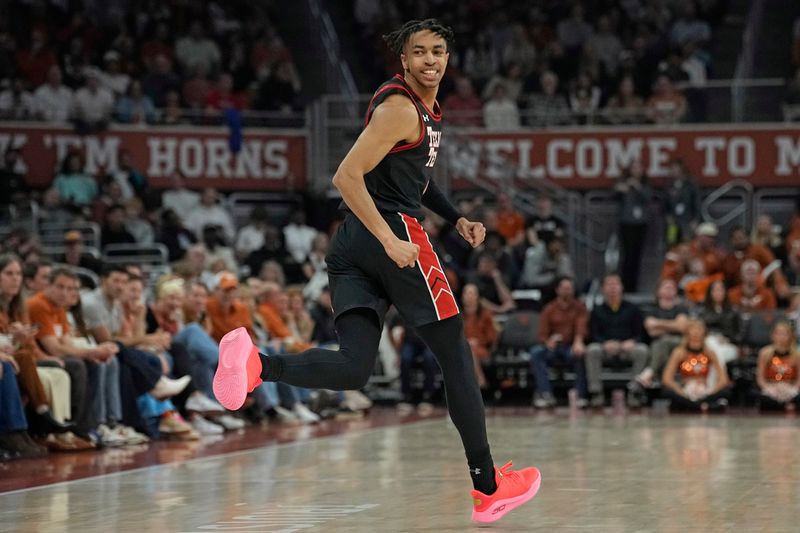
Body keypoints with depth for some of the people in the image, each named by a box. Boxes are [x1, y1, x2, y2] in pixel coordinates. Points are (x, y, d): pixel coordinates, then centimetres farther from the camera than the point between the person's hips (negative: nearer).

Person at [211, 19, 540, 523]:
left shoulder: (429, 109, 19)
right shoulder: (400, 108, -11)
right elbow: (347, 175, -19)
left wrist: (457, 219, 22)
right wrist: (391, 241, -24)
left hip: (353, 245, 9)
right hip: (394, 230, -9)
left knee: (354, 368, -3)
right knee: (456, 353, 4)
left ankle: (255, 363, -26)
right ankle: (488, 486, 12)